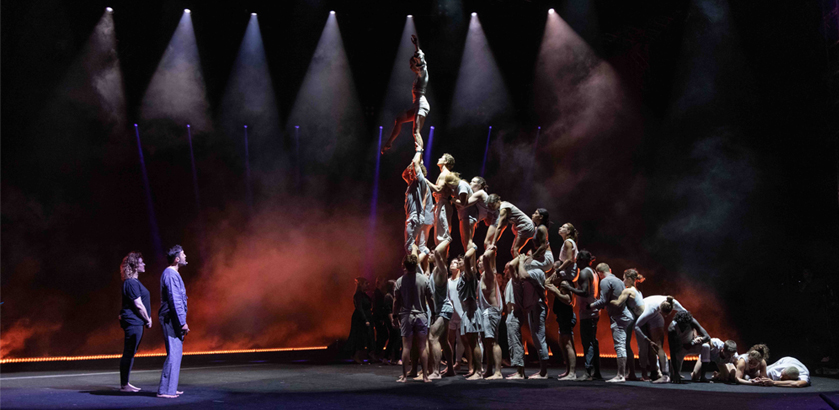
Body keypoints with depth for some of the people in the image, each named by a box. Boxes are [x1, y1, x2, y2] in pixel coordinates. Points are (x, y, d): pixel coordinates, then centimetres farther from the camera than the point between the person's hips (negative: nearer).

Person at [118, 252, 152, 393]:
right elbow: (138, 304, -17)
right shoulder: (131, 283, -15)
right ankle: (124, 384, 1)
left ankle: (125, 383, 20)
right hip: (133, 322, -10)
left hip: (135, 322, 10)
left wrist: (147, 319, 14)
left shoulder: (134, 282, 17)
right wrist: (147, 319, -7)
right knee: (129, 353, -5)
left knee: (130, 353, 14)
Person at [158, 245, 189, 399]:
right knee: (174, 354, -10)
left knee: (175, 354, 13)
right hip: (171, 318, -11)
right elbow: (175, 301, -19)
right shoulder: (171, 275, -15)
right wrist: (183, 322, -19)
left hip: (171, 319, 11)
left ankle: (169, 388, 18)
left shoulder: (172, 274, 18)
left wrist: (182, 322, 22)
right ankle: (165, 390, -9)